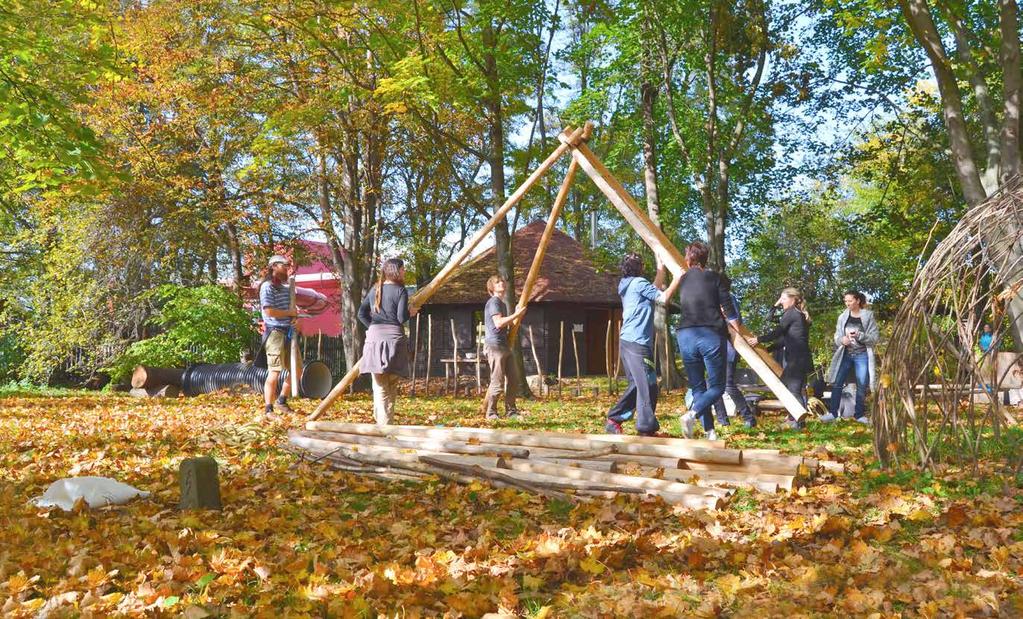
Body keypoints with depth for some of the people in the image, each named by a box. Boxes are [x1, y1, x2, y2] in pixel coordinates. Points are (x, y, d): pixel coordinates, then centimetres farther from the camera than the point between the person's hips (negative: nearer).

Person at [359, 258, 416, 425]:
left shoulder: (375, 290, 14)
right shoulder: (400, 290, -3)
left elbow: (361, 313, 12)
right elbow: (402, 318, -10)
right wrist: (411, 312, 10)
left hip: (374, 337, 4)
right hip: (394, 337, -4)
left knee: (379, 386, 6)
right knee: (391, 386, 6)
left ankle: (381, 422, 0)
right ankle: (387, 425, 5)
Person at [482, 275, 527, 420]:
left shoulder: (503, 303, 22)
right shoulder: (494, 301, -8)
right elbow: (498, 323, -21)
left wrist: (516, 319, 16)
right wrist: (516, 315, -16)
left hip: (505, 346, 10)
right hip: (494, 346, -10)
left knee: (514, 378, 8)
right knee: (498, 382, -8)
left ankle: (511, 411, 16)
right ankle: (490, 412, 3)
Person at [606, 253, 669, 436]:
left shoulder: (627, 285, 21)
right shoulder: (639, 282, -5)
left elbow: (655, 289, 29)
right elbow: (663, 298, -8)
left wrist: (661, 268, 28)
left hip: (627, 341, 10)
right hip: (637, 342, -10)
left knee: (637, 384, 14)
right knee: (648, 386, -9)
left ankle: (613, 419, 14)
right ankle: (646, 429, -10)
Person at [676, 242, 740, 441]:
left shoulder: (682, 281, 12)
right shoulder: (714, 277, 3)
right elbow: (728, 309, 1)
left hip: (686, 336, 3)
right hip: (711, 335, -3)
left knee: (697, 386, 12)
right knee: (716, 386, 5)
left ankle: (710, 432, 6)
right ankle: (692, 414, -20)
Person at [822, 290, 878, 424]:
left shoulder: (868, 316, -4)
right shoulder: (843, 317, 4)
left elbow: (875, 336, -7)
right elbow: (837, 336, 7)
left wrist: (859, 335, -21)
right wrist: (841, 339, -16)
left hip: (862, 355, -2)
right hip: (846, 354, 2)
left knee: (862, 386, 3)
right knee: (837, 383, -4)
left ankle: (859, 414, 15)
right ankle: (832, 413, 2)